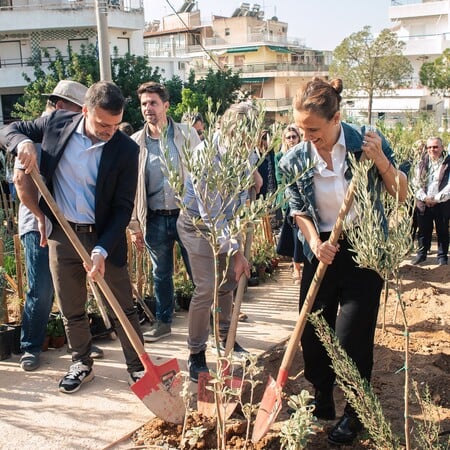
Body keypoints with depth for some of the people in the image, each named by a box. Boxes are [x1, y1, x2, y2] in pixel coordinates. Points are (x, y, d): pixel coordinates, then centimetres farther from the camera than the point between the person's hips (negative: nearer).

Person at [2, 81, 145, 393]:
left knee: (123, 308, 6)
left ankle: (138, 367, 22)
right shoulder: (57, 123, -6)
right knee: (71, 309, 15)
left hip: (104, 237, -2)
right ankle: (82, 364, 34)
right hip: (61, 235, 3)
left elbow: (123, 208, -12)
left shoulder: (126, 150, -13)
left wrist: (102, 250, -21)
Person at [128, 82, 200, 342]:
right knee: (161, 275, 14)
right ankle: (163, 322, 29)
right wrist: (135, 225, 2)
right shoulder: (136, 142, 4)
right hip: (155, 220, 2)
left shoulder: (187, 135, 1)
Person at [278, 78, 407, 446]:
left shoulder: (368, 143, -12)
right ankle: (322, 403, 33)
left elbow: (401, 194, -5)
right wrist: (315, 243, -14)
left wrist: (380, 159, -21)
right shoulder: (296, 160, -6)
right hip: (323, 253, 3)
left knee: (352, 338, -3)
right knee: (312, 332, 8)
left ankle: (354, 415, 23)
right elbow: (299, 210, 4)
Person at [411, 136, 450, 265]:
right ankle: (421, 253, 23)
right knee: (423, 230, 9)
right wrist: (424, 198, -10)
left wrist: (436, 199, -14)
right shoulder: (422, 163, 7)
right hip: (423, 203, 3)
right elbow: (417, 182, 3)